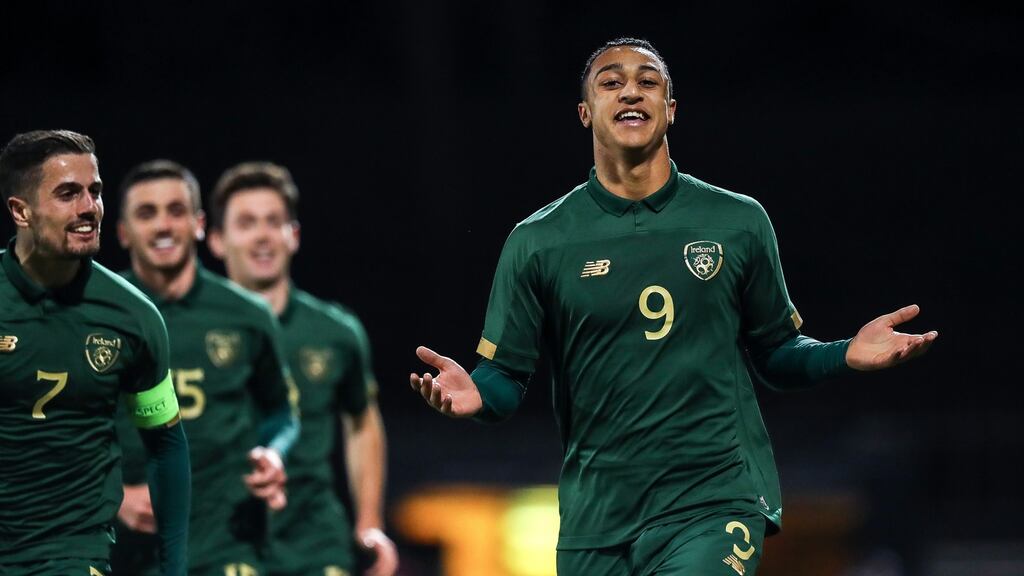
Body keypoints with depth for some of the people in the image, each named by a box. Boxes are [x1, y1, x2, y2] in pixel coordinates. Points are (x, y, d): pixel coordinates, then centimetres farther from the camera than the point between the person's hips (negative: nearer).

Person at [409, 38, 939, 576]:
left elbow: (776, 352, 13)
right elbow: (505, 375, 4)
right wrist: (476, 394, -18)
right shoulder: (537, 241, 4)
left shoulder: (739, 222, 7)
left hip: (717, 506, -1)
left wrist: (845, 354, -6)